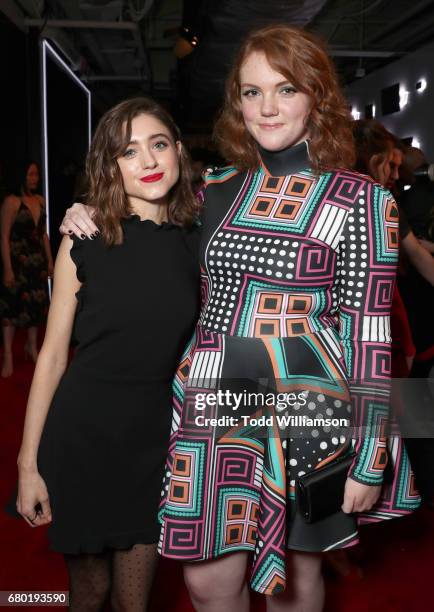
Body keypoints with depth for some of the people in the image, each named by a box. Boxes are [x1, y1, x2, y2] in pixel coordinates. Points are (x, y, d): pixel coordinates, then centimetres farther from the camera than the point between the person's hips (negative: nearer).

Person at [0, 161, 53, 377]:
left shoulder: (40, 200, 8)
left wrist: (50, 261, 12)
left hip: (37, 262, 6)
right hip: (18, 261, -6)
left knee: (36, 303, 11)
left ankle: (32, 346, 27)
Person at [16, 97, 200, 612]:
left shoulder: (197, 240, -1)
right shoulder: (85, 241, -7)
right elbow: (53, 353, -5)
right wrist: (28, 463, -4)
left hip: (157, 435, 2)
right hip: (84, 432, -2)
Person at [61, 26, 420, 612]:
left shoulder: (360, 199, -6)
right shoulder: (216, 189, 6)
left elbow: (369, 332, -8)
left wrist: (370, 456, -8)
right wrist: (89, 223, 3)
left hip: (304, 410, -3)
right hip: (212, 404, 4)